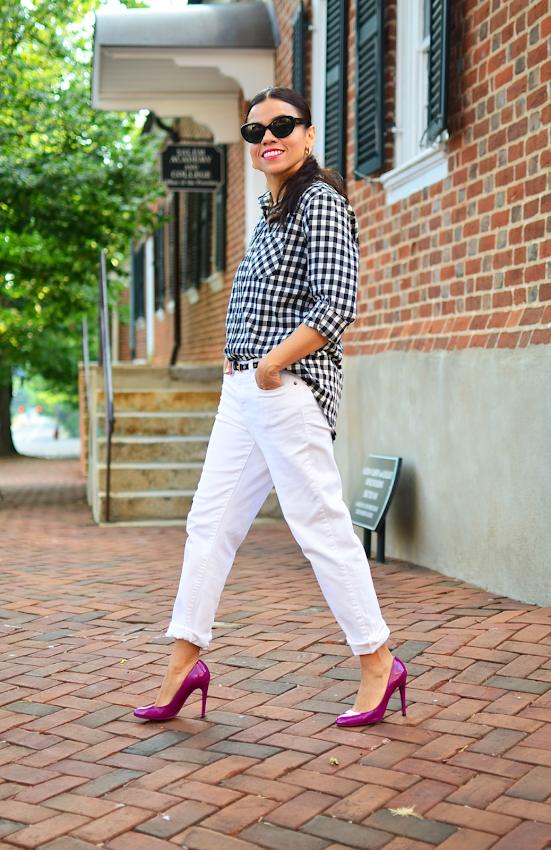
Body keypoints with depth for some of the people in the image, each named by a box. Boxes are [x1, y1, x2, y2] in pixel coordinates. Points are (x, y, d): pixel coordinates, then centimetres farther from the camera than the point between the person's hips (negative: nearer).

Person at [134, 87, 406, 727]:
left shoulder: (321, 201, -8)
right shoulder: (270, 209, 19)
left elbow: (338, 305, -19)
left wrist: (270, 364, -17)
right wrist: (234, 360, 15)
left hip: (290, 387, -9)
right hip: (243, 388, 9)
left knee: (320, 525, -5)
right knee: (210, 521, 8)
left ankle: (378, 663, 8)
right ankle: (184, 661, 16)